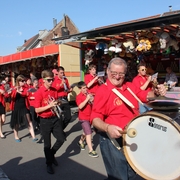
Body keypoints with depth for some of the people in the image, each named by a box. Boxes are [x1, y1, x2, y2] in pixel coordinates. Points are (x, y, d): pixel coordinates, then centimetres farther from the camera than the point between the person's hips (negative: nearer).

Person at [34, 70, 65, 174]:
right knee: (47, 144, 8)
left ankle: (51, 154, 35)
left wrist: (56, 104, -5)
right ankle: (49, 164, 30)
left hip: (55, 118, 5)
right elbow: (37, 110, -15)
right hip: (45, 121, -5)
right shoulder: (39, 92, -14)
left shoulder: (55, 90, 3)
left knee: (61, 139, 8)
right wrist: (49, 106, -24)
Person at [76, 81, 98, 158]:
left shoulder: (88, 94, 4)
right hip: (83, 118, -6)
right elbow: (80, 106, -27)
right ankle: (91, 151, -4)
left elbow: (92, 105, 12)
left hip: (89, 116, 7)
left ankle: (81, 142, 47)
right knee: (89, 133, -10)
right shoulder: (78, 97, -12)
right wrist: (87, 99, -27)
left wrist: (91, 101, -10)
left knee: (86, 132, 22)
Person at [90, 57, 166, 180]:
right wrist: (107, 128, -42)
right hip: (113, 139, -7)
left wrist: (157, 92, -4)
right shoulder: (103, 91, -17)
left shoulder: (130, 86, 4)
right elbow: (95, 118, -22)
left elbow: (145, 96, 17)